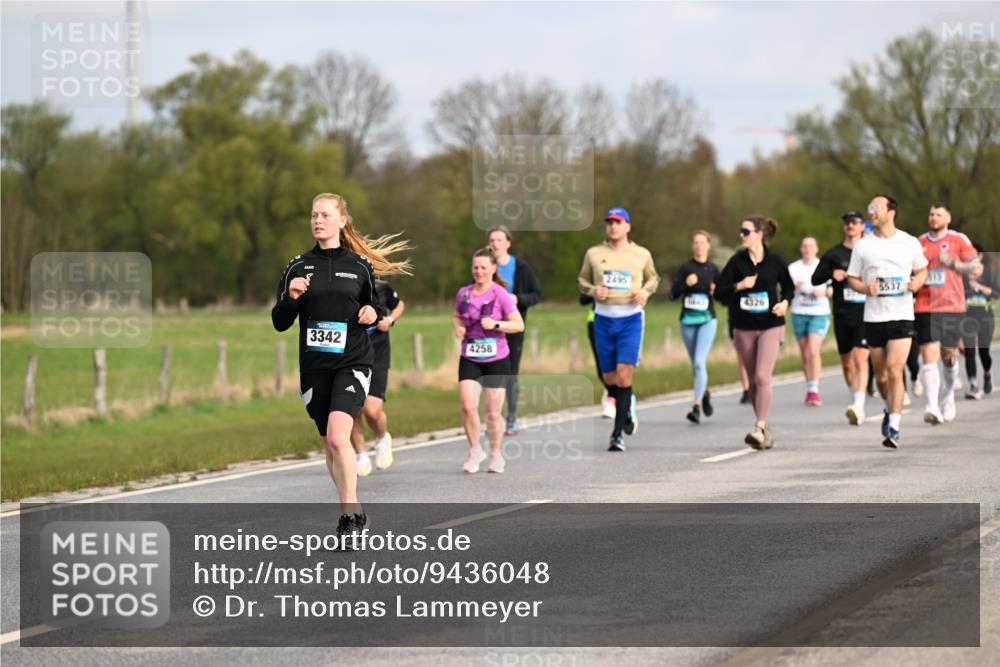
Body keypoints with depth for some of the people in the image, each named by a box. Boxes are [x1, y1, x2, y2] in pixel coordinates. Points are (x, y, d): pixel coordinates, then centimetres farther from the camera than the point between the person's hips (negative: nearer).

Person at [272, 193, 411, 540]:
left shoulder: (360, 265, 4)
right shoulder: (299, 267, 4)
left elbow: (373, 305, 18)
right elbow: (280, 323, 4)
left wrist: (372, 312, -5)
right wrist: (291, 298, -15)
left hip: (352, 363, -3)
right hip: (314, 367, 3)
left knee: (338, 437, -22)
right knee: (330, 446, 10)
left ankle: (349, 514, -17)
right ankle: (354, 512, 27)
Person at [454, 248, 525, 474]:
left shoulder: (500, 294, -9)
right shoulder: (463, 294, 2)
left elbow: (519, 325, -8)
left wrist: (496, 324, -22)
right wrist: (458, 327, 0)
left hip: (497, 360, -2)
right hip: (469, 360, 2)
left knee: (493, 412, 3)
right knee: (467, 406, -15)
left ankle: (496, 454, 25)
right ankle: (475, 450, 7)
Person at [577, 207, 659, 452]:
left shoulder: (642, 254, 5)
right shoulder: (594, 254, 5)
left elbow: (653, 278, 20)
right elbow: (582, 279, 16)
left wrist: (645, 292, -1)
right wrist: (592, 290, -6)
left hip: (631, 318, -2)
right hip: (603, 318, 2)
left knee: (624, 375, -14)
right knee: (609, 378, 6)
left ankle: (617, 433, -12)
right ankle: (628, 407, 38)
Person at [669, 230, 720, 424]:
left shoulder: (713, 270, 3)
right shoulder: (685, 268, 2)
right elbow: (673, 294, -4)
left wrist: (716, 291, -11)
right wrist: (686, 284, -20)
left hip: (707, 320, -2)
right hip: (687, 320, 2)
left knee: (700, 362, -16)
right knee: (695, 365, 13)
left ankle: (697, 407, -18)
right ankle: (704, 393, 41)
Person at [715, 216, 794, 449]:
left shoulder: (775, 261, -3)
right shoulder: (737, 261, 0)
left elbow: (788, 287, 12)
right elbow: (719, 292, -1)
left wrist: (785, 302, -7)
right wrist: (739, 286, -17)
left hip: (770, 325, -3)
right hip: (744, 327, 3)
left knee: (762, 377, -16)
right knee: (754, 380, 9)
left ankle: (759, 429, -17)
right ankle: (764, 429, 21)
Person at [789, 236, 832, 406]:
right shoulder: (793, 268, 7)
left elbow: (833, 290, 7)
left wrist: (823, 292, -14)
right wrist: (794, 288, -15)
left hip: (819, 314, -2)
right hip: (799, 314, 2)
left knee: (813, 351, -17)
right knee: (805, 355, 5)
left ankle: (814, 390, -18)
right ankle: (809, 389, 16)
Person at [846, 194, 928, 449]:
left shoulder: (910, 243, 2)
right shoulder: (862, 246, 5)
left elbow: (922, 270, 17)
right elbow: (852, 279, 10)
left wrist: (917, 283, -6)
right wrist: (866, 288, -11)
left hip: (901, 316, -2)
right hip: (873, 317, 2)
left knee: (895, 371, -14)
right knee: (881, 375, 10)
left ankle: (893, 428, -13)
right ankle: (890, 408, 39)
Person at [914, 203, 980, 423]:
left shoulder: (959, 240, 3)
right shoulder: (919, 243, 11)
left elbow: (974, 265, 0)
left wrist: (952, 262, -13)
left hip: (952, 306, -1)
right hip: (925, 308, 1)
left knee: (949, 355, 8)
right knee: (929, 355, -12)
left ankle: (948, 395, 37)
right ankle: (932, 407, -18)